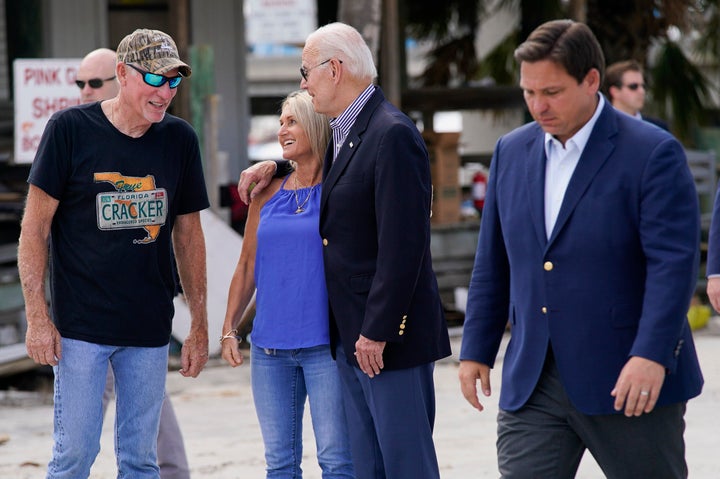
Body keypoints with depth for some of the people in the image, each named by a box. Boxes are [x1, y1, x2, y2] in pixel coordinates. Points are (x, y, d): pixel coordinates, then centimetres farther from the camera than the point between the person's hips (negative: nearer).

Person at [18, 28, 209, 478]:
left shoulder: (179, 139, 5)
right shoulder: (70, 129, -6)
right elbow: (35, 228, -4)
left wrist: (200, 326, 11)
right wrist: (37, 317, -10)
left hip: (150, 330, 4)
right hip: (81, 325, -4)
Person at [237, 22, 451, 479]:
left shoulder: (393, 135, -17)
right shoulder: (343, 132, 13)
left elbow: (403, 244, -21)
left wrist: (378, 330, -20)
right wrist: (275, 166, 21)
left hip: (390, 334, -10)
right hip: (351, 335, 10)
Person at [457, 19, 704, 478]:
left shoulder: (653, 152, -8)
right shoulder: (512, 152, 11)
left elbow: (674, 262, -15)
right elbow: (493, 263, 17)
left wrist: (651, 356, -24)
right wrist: (476, 350, 13)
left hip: (629, 382, -4)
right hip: (532, 384, 5)